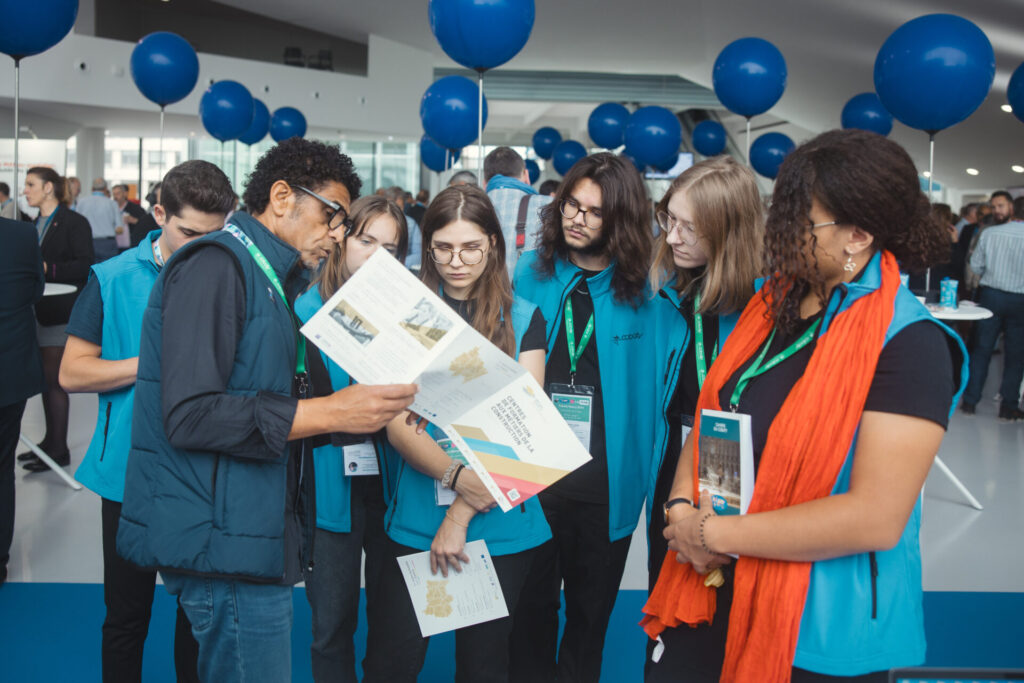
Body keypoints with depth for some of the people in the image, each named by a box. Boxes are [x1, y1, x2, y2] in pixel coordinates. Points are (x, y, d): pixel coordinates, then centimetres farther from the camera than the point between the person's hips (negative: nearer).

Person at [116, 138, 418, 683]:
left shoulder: (267, 279, 18)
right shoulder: (216, 265, -12)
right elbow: (189, 415, -22)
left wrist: (365, 411, 6)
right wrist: (330, 413, -23)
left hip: (254, 539, 9)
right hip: (226, 540, -9)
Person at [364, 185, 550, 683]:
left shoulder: (523, 319, 3)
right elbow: (397, 423, -5)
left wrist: (462, 512, -11)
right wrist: (456, 476, -22)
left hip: (499, 522, 0)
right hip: (417, 517, 0)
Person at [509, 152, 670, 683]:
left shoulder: (644, 292, -3)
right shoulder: (529, 275, -1)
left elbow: (654, 387, -2)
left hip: (607, 484, 0)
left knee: (591, 610, 17)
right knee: (531, 609, 13)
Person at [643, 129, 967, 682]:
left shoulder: (907, 344, -18)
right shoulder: (774, 305, 4)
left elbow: (876, 517, -24)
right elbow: (709, 419, 9)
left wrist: (716, 534, -19)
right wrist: (682, 509, -10)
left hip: (821, 638, -6)